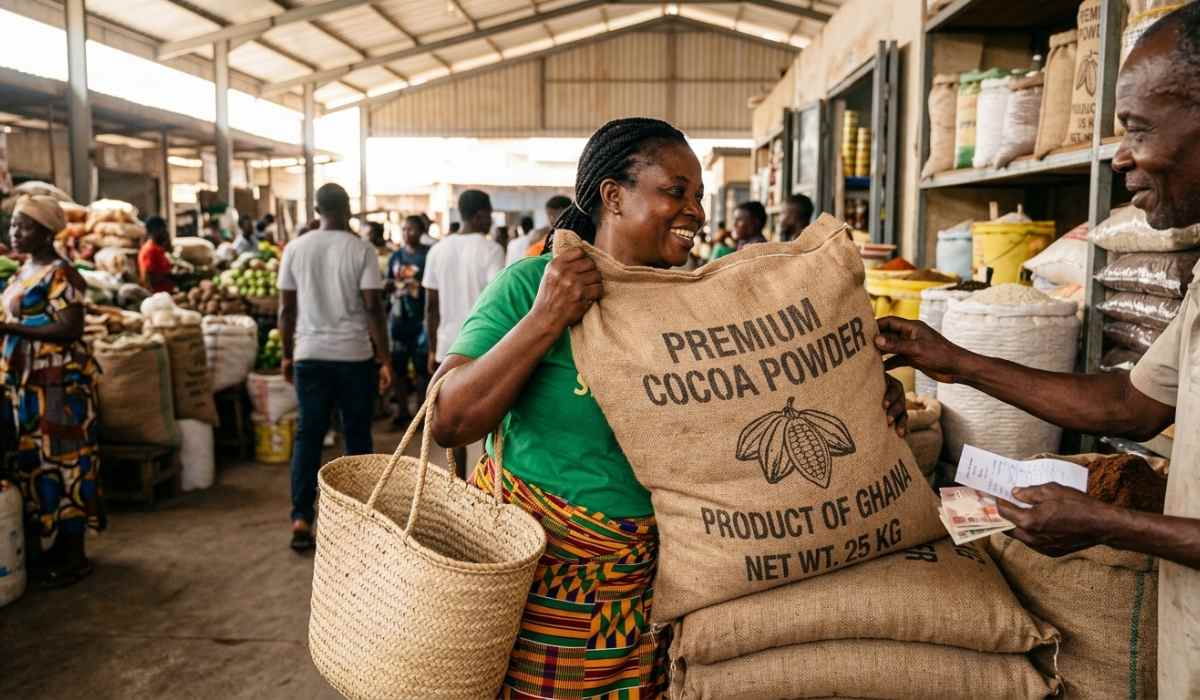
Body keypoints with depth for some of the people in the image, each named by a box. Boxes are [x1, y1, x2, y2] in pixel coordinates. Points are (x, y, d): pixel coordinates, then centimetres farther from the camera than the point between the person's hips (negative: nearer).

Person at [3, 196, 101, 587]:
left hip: (57, 383, -9)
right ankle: (56, 544, 26)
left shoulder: (59, 274, -13)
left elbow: (70, 328, -21)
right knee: (36, 461, 14)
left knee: (63, 461, -3)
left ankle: (74, 555, 6)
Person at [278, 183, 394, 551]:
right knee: (357, 436, 10)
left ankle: (301, 519, 2)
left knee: (308, 436, 8)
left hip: (310, 355, 2)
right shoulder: (361, 249, -6)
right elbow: (373, 307, -11)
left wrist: (287, 355, 14)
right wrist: (385, 359, -7)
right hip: (355, 356, -2)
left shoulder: (295, 249, 3)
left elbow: (286, 308, 4)